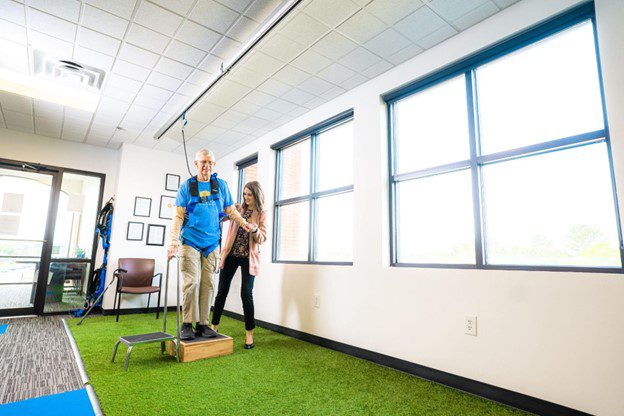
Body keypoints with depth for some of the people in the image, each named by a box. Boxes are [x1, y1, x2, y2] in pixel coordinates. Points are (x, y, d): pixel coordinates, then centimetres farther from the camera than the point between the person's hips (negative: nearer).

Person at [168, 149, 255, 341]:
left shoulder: (221, 185, 7)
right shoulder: (187, 186, 1)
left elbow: (230, 209, 14)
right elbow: (178, 216, -2)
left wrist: (243, 223, -2)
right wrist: (174, 242, -12)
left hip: (212, 243, 2)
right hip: (190, 242, -2)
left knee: (207, 284, 4)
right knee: (191, 283, -7)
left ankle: (202, 324, 13)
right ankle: (187, 324, 7)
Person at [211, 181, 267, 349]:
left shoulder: (262, 214, 3)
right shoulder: (237, 209, 9)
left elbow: (262, 239, -3)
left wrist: (255, 230, -23)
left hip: (248, 257, -2)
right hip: (231, 254, 3)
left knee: (246, 294, -5)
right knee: (222, 291, 7)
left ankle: (249, 333, 9)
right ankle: (214, 326, 25)